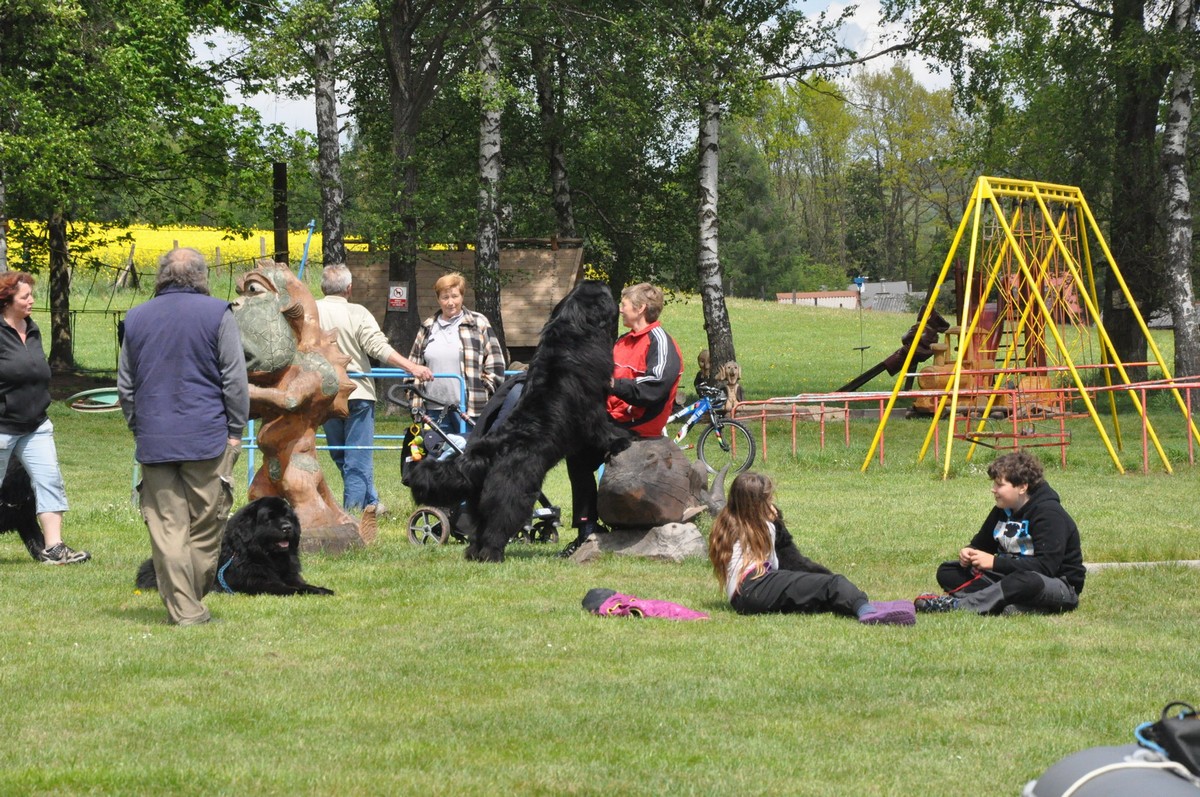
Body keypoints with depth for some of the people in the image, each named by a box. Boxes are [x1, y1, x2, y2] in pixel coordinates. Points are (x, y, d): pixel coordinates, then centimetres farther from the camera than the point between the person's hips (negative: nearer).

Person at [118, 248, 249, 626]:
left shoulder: (137, 318, 8)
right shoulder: (217, 314, -4)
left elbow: (125, 385, 14)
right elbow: (235, 379, -6)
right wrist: (235, 430, 1)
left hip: (153, 439, 3)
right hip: (207, 438, -3)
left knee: (166, 528, 3)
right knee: (206, 525, 7)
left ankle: (182, 608, 0)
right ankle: (193, 601, 8)